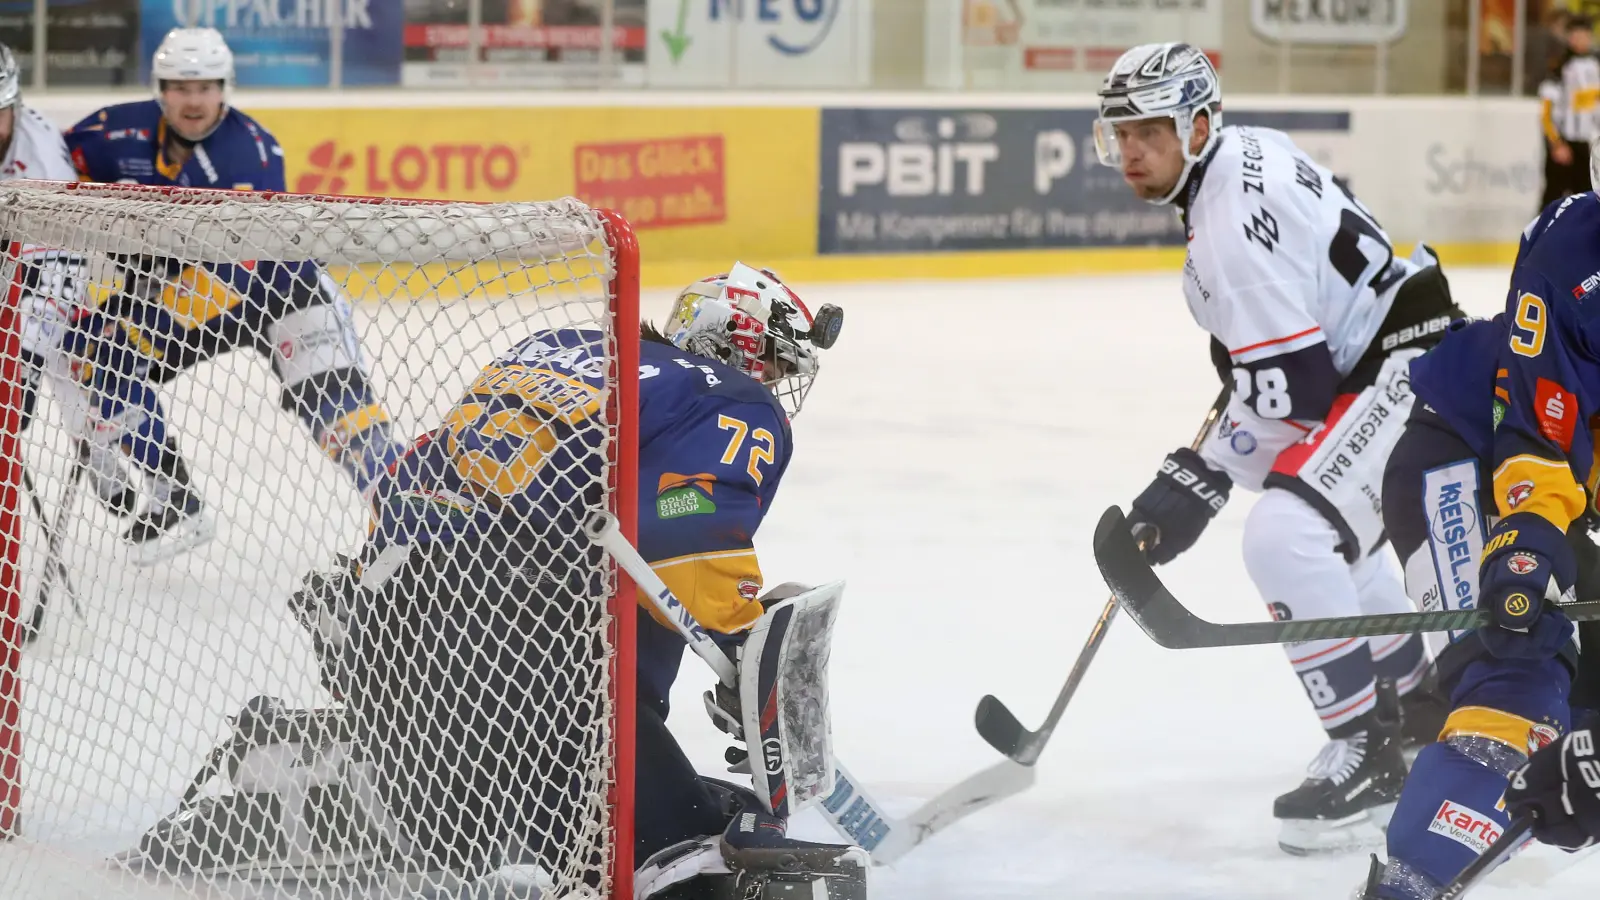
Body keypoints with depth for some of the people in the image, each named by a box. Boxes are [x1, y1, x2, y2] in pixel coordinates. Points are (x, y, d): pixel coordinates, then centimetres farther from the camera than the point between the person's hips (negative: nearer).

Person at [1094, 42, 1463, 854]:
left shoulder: (1230, 216, -23)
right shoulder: (1249, 153, 8)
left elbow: (1287, 388, -25)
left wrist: (1198, 483, -20)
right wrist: (1238, 375, 29)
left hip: (1408, 371, -12)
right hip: (1368, 365, 12)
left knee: (1285, 535, -25)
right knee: (1328, 535, 29)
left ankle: (1367, 759, -19)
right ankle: (1419, 702, 46)